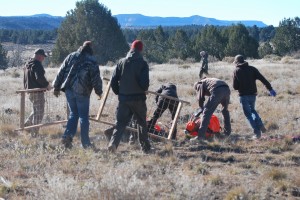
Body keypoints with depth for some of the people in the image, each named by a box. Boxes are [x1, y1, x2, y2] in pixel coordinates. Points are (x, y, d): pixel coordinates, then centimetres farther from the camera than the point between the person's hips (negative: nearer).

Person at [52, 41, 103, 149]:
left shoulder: (71, 57, 9)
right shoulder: (91, 61, -4)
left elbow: (61, 73, 10)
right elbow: (96, 78, -5)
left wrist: (57, 87, 15)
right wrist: (99, 91, 9)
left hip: (69, 90, 4)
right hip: (82, 92, -4)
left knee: (73, 114, 16)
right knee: (84, 116, 4)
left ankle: (67, 136, -1)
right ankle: (85, 143, 6)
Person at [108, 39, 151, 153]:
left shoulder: (121, 62, 1)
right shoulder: (142, 64, -8)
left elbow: (114, 81, 0)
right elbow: (144, 83, -15)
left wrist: (118, 93, 13)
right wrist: (144, 90, 7)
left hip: (123, 98, 2)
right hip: (138, 98, -2)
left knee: (120, 123, 4)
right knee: (142, 123, 14)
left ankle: (113, 142, -19)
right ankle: (145, 147, 20)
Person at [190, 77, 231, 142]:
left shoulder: (199, 84, 23)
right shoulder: (209, 80, 43)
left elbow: (200, 99, 16)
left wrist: (202, 109, 30)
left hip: (217, 91, -7)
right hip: (227, 89, 7)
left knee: (207, 112, -4)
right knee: (225, 110, 31)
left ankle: (201, 135, -10)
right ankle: (227, 132, 36)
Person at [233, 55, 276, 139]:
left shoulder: (236, 71, -4)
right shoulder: (252, 69, 3)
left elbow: (235, 86, -6)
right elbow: (263, 79, -6)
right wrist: (270, 89, -7)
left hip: (243, 95, -4)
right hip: (253, 94, 4)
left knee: (248, 114, 4)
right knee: (252, 110, 27)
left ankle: (257, 132, -4)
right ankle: (260, 125, 9)